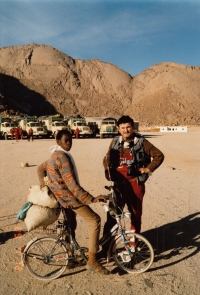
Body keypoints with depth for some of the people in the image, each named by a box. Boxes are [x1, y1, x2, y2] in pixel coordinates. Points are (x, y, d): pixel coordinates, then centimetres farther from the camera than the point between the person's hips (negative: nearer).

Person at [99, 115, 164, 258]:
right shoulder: (115, 142, 6)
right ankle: (105, 248, 18)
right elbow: (106, 159, 16)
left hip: (135, 184, -2)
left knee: (135, 215, 11)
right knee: (112, 216, 5)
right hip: (119, 184, 2)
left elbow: (159, 155, 0)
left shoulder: (141, 142, -3)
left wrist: (148, 168, -7)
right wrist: (108, 171, -1)